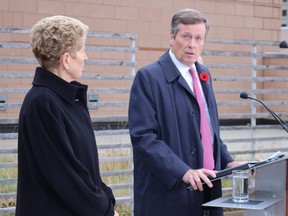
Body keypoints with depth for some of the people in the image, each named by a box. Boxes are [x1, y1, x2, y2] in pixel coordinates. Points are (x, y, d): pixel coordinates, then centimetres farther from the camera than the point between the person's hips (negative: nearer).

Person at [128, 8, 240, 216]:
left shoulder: (203, 75, 13)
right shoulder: (149, 77, -10)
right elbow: (143, 137, -17)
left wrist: (228, 161, 7)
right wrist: (183, 172, -25)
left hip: (206, 190, 7)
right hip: (168, 194, -7)